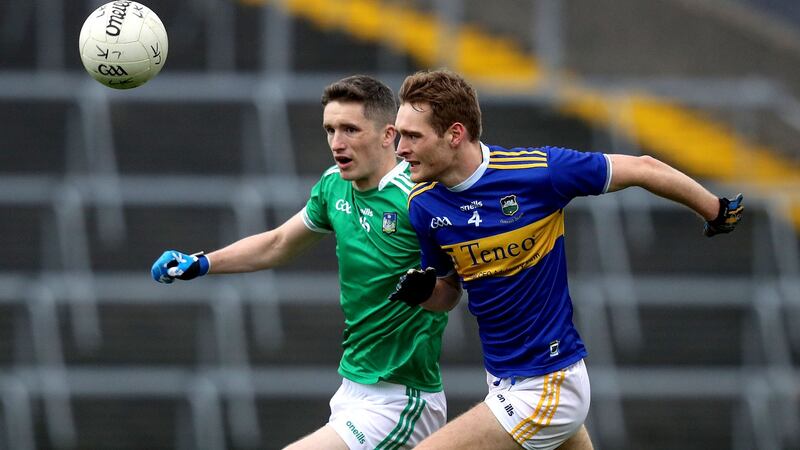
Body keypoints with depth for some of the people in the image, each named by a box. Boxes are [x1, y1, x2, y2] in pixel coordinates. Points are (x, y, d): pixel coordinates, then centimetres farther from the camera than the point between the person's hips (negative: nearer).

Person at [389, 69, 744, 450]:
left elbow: (643, 169, -6)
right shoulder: (423, 204, -2)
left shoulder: (537, 170, -20)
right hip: (503, 382, 7)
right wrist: (421, 290, -10)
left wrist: (717, 212, 7)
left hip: (542, 388, -7)